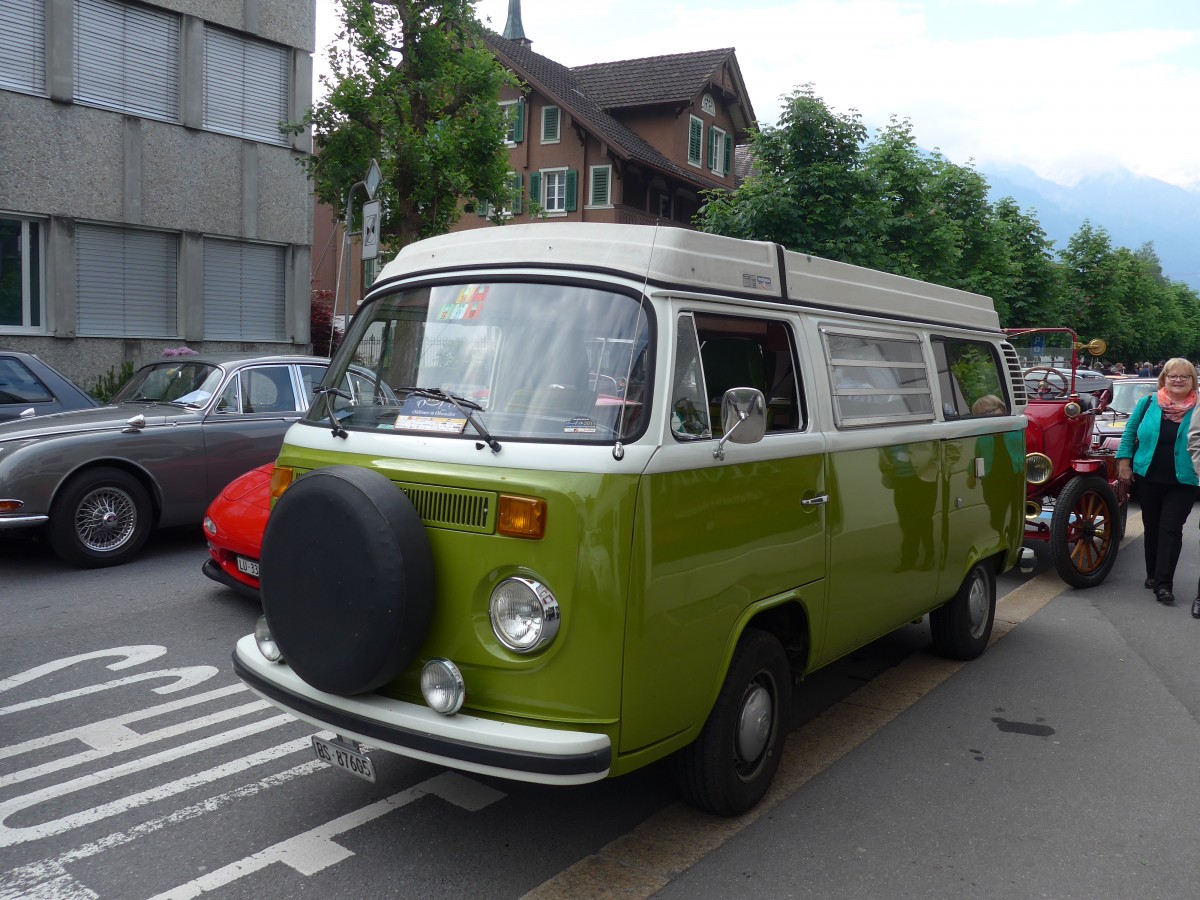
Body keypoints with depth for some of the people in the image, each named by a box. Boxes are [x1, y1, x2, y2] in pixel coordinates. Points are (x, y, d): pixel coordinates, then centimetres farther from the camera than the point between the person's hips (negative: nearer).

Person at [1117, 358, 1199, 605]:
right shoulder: (1148, 403, 2)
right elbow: (1129, 433, 7)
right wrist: (1124, 462, 1)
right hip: (1148, 478, 2)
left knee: (1171, 529, -5)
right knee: (1152, 527, 13)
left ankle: (1163, 584, -4)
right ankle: (1152, 574, 27)